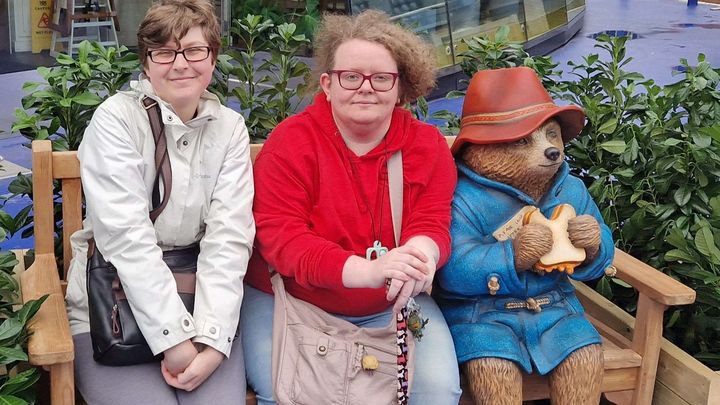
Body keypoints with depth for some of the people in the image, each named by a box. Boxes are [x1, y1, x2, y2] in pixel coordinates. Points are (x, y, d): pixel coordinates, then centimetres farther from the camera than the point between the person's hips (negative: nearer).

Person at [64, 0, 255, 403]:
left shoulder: (230, 127, 2)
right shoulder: (116, 119, -9)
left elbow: (229, 236, -8)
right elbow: (127, 237, -18)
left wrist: (212, 339, -19)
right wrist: (175, 338, -23)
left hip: (200, 298, 3)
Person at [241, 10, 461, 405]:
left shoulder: (428, 146, 0)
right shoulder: (290, 141, -11)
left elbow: (432, 223, -5)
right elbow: (278, 233, -19)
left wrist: (421, 251, -34)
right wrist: (364, 270, -36)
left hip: (393, 306, 3)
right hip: (289, 299, -2)